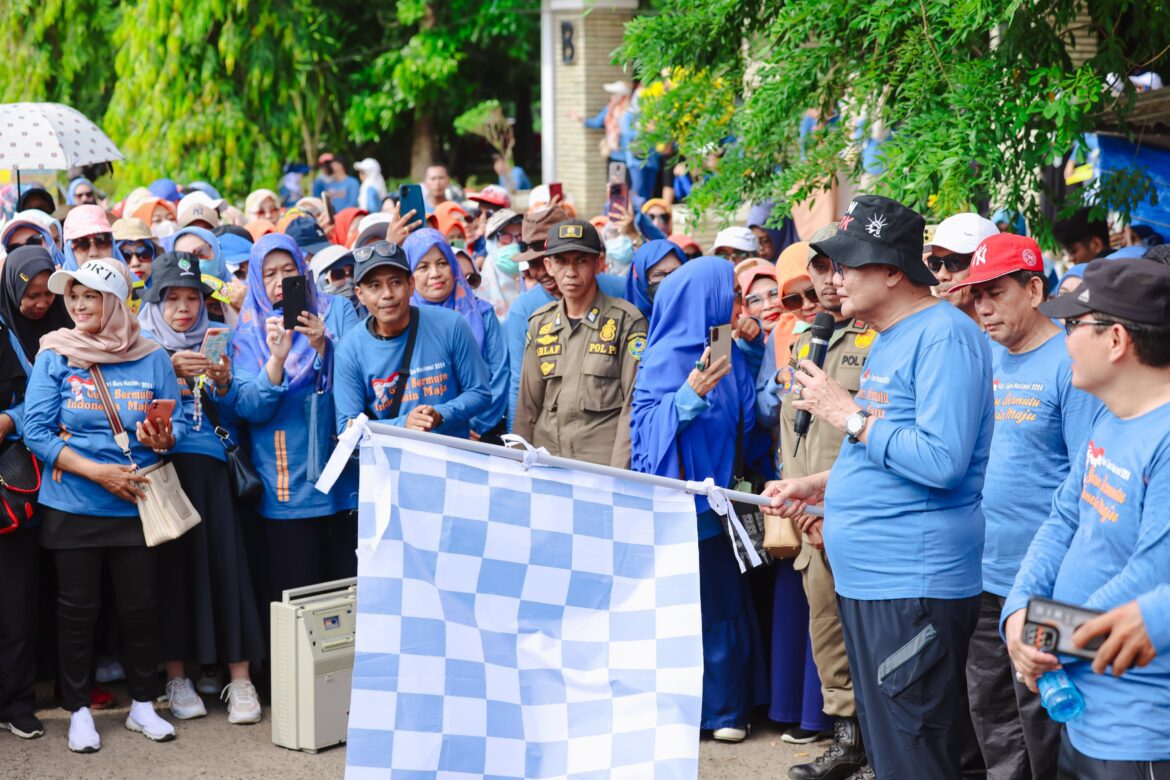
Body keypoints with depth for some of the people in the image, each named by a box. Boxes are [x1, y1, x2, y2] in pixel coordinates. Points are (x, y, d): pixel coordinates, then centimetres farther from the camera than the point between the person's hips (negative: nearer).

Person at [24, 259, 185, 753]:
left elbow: (177, 424, 2)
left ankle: (143, 705, 23)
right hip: (73, 505, -1)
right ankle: (79, 711, 20)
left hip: (136, 505, 1)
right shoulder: (55, 357, -3)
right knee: (77, 609, 7)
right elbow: (37, 432, -9)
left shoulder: (151, 358, 1)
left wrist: (163, 438, -22)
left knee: (139, 605, 7)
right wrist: (98, 472, -17)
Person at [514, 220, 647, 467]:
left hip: (605, 462, -4)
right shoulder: (540, 323, 11)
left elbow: (635, 403, -8)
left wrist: (619, 473, -15)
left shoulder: (627, 320, -3)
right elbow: (528, 404, 14)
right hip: (545, 464, 4)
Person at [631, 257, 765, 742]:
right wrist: (689, 393, -27)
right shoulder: (665, 357, -10)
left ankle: (725, 707, 19)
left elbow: (746, 419, 15)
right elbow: (646, 424, -16)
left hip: (716, 498, 6)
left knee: (722, 601, 8)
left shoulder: (728, 355, 8)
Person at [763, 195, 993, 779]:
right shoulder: (888, 340, 17)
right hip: (865, 577, 10)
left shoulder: (944, 336, -15)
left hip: (913, 586, -10)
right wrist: (816, 486, 14)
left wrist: (848, 415, -17)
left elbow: (941, 461, -26)